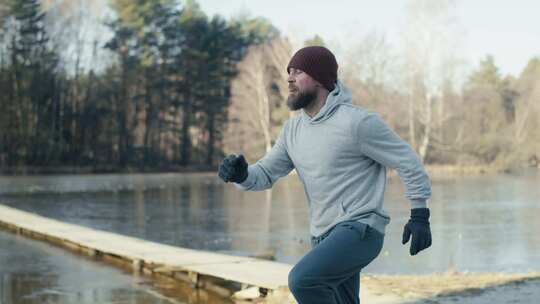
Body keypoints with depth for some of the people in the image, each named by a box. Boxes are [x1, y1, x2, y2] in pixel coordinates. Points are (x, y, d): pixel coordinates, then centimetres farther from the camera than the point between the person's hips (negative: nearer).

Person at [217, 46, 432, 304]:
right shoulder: (294, 128, 8)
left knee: (302, 280, -28)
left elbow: (407, 161, -8)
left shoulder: (357, 122, -14)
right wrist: (241, 174, -14)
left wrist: (420, 215, -9)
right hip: (323, 236, 8)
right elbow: (265, 174, 8)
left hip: (359, 230, -8)